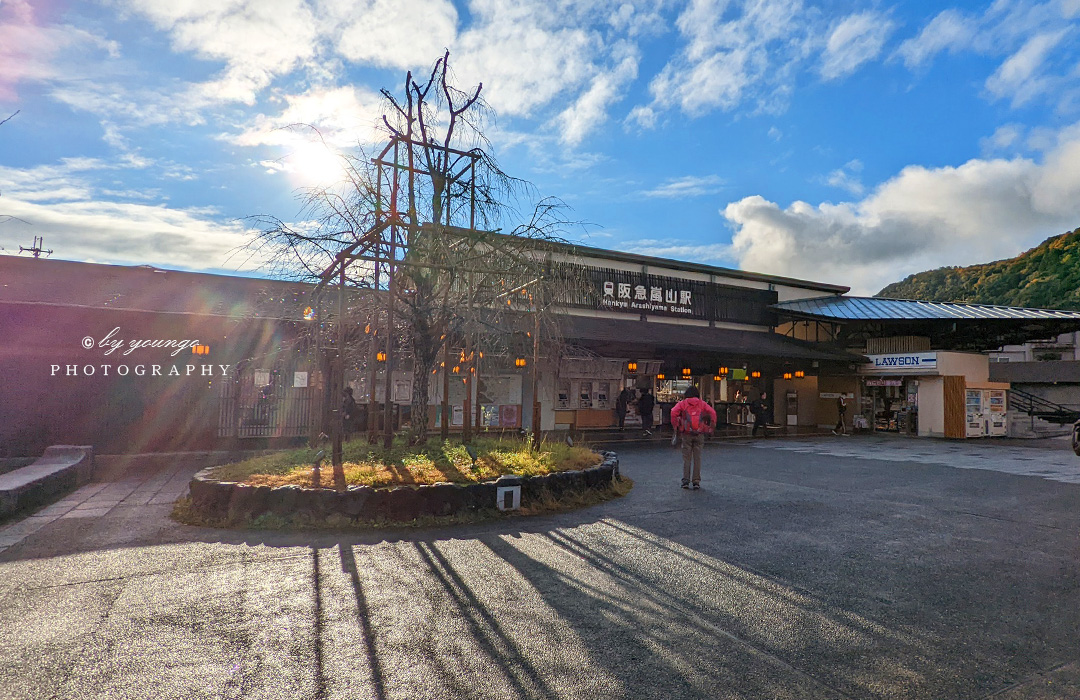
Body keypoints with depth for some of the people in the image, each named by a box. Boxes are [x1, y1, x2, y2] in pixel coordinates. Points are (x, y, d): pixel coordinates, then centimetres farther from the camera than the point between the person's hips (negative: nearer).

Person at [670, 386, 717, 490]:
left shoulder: (682, 403, 5)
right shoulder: (702, 404, 9)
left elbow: (674, 412, -11)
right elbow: (712, 412, -4)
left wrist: (675, 427, -4)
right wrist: (711, 426, 3)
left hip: (686, 434, -1)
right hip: (699, 434, 1)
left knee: (686, 458, 7)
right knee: (697, 458, 7)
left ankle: (686, 480, 2)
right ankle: (696, 481, 6)